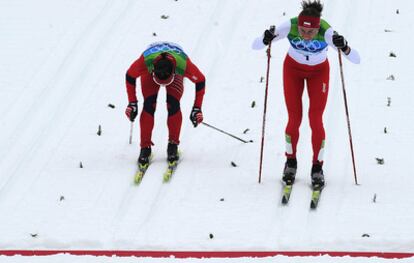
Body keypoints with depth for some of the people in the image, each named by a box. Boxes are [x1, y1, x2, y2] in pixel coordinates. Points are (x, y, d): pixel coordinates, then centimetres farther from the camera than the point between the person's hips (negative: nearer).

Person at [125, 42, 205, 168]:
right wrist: (132, 103, -17)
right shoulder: (145, 61, -43)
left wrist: (197, 109, -20)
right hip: (149, 72, 0)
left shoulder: (184, 64, -43)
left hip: (175, 72, 0)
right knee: (149, 105, -19)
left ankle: (173, 146, -6)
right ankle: (145, 148, -11)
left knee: (173, 105, -20)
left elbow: (200, 81, -22)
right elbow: (130, 76, -20)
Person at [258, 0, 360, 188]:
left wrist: (344, 48, -59)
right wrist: (266, 40, -51)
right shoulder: (290, 27, -33)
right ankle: (291, 162, 21)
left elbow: (356, 59, -39)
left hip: (319, 72, -1)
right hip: (293, 69, 1)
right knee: (294, 120, -3)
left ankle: (317, 168, 8)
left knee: (316, 121, -9)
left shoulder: (326, 32, -36)